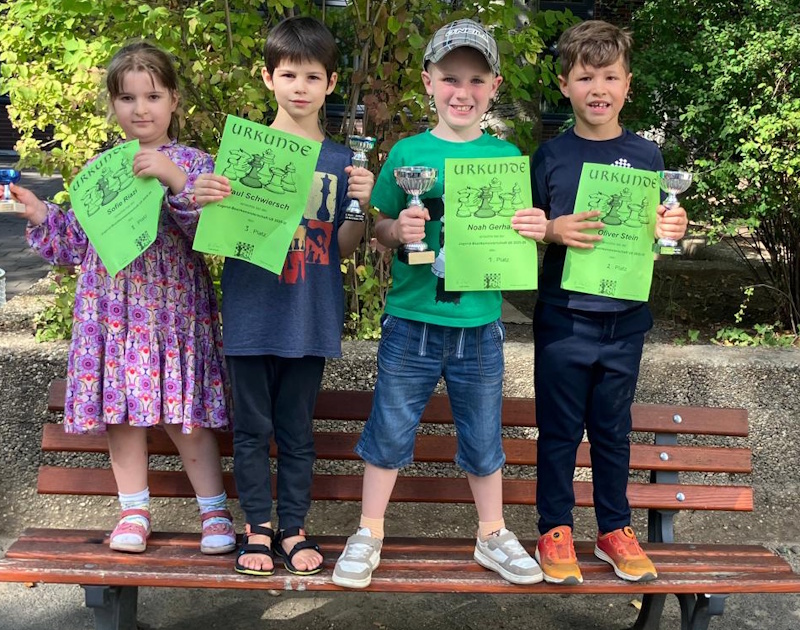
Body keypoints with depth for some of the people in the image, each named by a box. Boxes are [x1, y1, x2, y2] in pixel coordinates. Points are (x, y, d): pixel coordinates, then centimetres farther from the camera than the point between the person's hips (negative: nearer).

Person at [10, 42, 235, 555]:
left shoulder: (193, 164, -3)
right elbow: (77, 244, 15)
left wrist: (176, 181, -28)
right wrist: (40, 216, 0)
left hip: (174, 312, -4)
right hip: (111, 313, 4)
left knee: (186, 419, 0)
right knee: (119, 413, 9)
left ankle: (216, 512, 16)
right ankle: (134, 512, 25)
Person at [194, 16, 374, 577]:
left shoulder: (341, 162, 4)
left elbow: (343, 248, 2)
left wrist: (362, 204, -15)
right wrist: (207, 200, -20)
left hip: (309, 319, 1)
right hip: (251, 315, -1)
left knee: (297, 430, 11)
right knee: (252, 428, 9)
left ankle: (294, 529, 23)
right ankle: (259, 527, 23)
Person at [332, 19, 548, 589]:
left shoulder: (506, 155, 1)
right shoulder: (407, 153, -2)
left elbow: (517, 235, 7)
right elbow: (380, 231, 3)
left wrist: (535, 231, -14)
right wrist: (398, 230, -18)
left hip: (480, 326, 1)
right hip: (412, 322, -1)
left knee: (483, 436, 14)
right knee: (390, 430, 10)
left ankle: (493, 536, 33)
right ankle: (369, 533, 28)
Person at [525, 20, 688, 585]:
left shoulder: (646, 156, 3)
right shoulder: (551, 156, -2)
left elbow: (657, 231, 8)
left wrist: (672, 230, -13)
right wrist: (554, 230, -20)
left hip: (625, 320, 2)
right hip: (563, 319, -2)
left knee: (613, 430, 13)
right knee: (560, 429, 7)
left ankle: (615, 530, 27)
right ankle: (556, 531, 21)